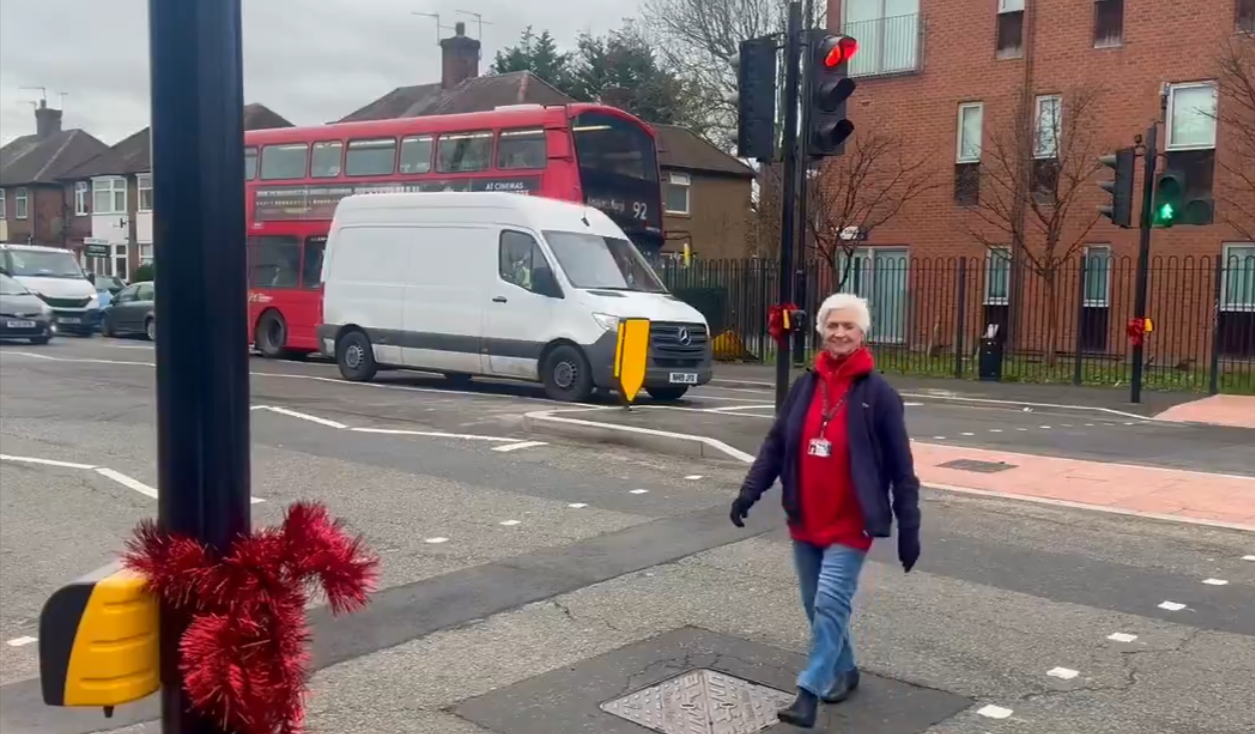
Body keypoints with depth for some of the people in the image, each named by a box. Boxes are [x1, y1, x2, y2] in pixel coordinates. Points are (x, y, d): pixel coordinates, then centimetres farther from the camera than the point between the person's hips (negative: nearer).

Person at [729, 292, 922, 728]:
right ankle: (843, 670, 34)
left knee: (830, 606, -9)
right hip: (805, 521, 5)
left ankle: (809, 693, -3)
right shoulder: (804, 386, 4)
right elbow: (775, 445, 7)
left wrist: (909, 528, -7)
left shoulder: (878, 393, -8)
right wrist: (750, 491, -6)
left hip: (850, 525, -5)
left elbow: (900, 467, -6)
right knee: (815, 606, 14)